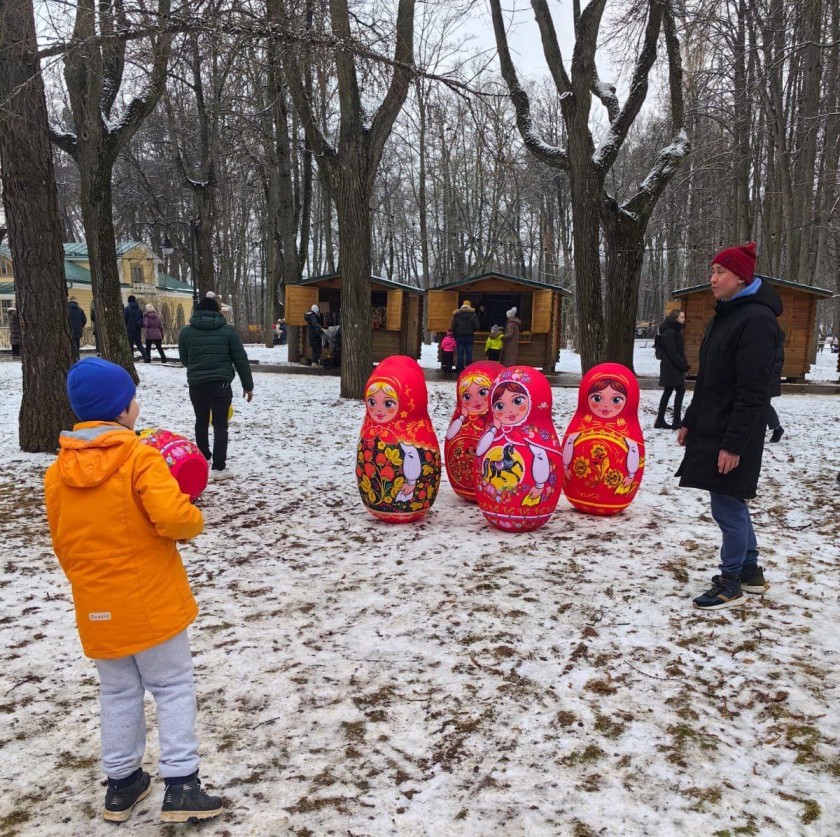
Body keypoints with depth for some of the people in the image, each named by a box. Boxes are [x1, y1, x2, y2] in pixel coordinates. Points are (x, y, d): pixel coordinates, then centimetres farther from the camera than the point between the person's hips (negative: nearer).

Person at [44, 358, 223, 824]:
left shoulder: (58, 471, 2)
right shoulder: (139, 458, -18)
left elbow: (62, 545, 9)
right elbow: (172, 517, -30)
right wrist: (193, 524, -7)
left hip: (96, 609, 6)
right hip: (151, 603, -5)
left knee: (118, 694, 20)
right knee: (173, 689, 8)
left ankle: (121, 783, 31)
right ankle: (180, 786, 10)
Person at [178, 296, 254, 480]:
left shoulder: (186, 331, 5)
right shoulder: (227, 330, 0)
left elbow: (184, 359, 15)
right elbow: (241, 360, 0)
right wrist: (248, 385, 6)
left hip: (196, 384, 2)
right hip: (221, 383, -2)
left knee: (201, 421, 21)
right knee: (220, 425, -1)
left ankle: (203, 457, 35)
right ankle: (219, 468, -7)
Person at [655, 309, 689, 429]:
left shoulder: (674, 330, 16)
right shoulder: (670, 332, -15)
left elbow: (679, 351, 17)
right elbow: (672, 352, -20)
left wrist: (684, 364, 7)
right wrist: (683, 365, -16)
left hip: (672, 367, 10)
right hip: (672, 367, -10)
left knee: (668, 392, 10)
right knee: (680, 391, -6)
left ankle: (660, 420, 13)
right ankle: (677, 421, -3)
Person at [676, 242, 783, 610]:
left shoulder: (756, 319, -16)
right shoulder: (725, 315, 13)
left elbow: (753, 391, -21)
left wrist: (734, 444, -22)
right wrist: (690, 422, 17)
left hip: (732, 437, -9)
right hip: (711, 429, 9)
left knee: (727, 507, 0)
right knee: (733, 504, 17)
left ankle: (731, 583, 15)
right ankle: (751, 571, 31)